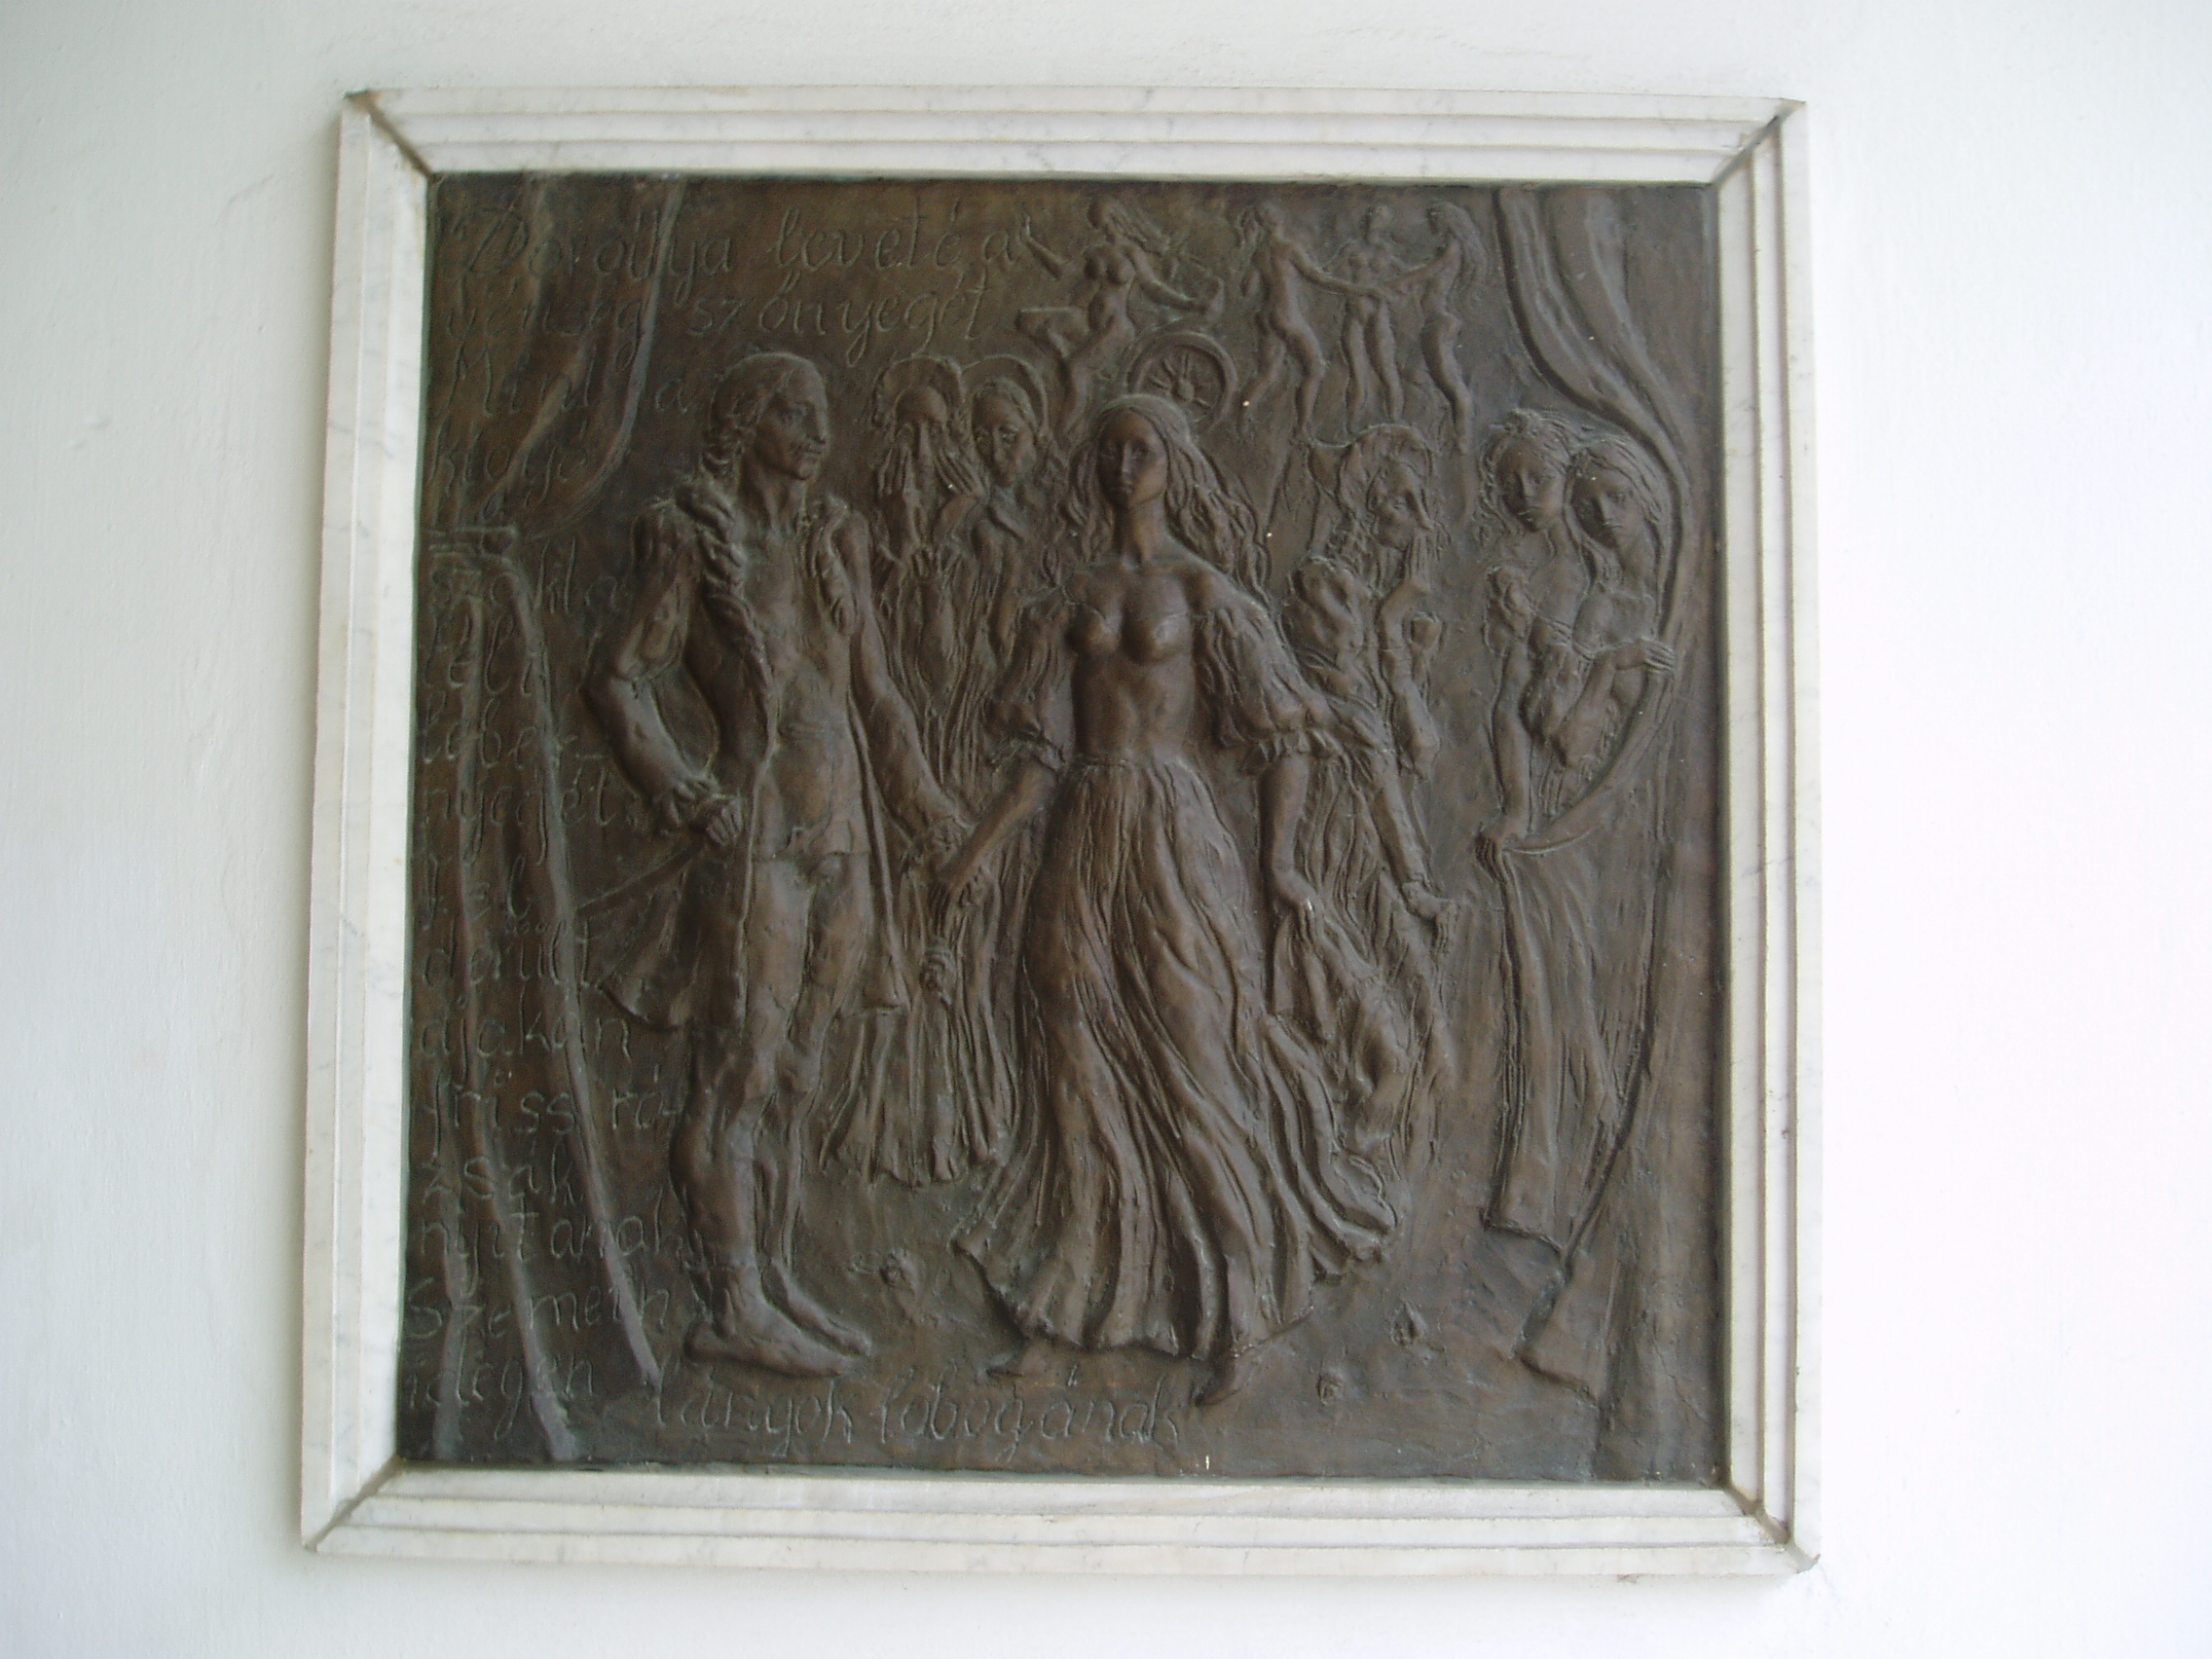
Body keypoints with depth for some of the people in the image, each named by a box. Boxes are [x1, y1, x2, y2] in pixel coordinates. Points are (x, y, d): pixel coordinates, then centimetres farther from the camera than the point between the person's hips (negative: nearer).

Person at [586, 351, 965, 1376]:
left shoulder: (835, 538, 16)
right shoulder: (697, 538, -1)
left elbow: (874, 696, 19)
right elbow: (619, 677, -6)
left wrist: (929, 814, 20)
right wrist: (676, 787, -19)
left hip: (839, 835, 7)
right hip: (752, 834, -6)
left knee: (792, 1075, 10)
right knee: (737, 1071, -4)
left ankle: (774, 1284, 18)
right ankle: (733, 1305, 2)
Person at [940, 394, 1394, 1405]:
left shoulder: (1200, 588, 1)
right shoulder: (1080, 596, 13)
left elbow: (1281, 736, -2)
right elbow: (1046, 750, 13)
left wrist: (1278, 857, -13)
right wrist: (984, 845, 5)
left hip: (1172, 832, -4)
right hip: (1084, 837, 4)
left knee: (1194, 1062, -1)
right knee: (1083, 1066, 6)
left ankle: (1237, 1319, 10)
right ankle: (1059, 1310, 16)